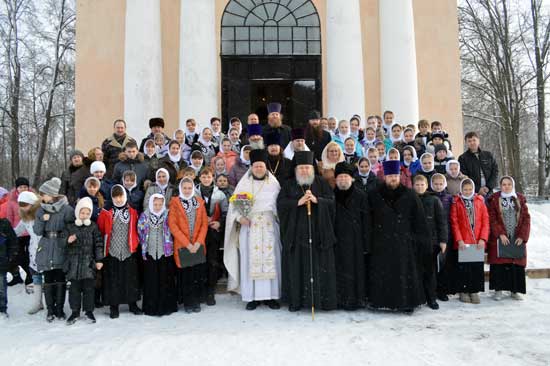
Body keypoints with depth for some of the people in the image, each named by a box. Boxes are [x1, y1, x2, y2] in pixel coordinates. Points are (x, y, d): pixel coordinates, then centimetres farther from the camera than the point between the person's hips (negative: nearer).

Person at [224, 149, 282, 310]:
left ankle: (270, 295, 9)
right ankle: (252, 296, 7)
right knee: (250, 259, -1)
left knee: (270, 258, 0)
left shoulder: (274, 183, 8)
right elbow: (234, 203, 3)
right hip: (249, 226, 0)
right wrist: (240, 217, -12)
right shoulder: (244, 183, 7)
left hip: (269, 227, 1)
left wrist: (278, 218, -7)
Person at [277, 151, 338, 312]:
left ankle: (322, 299, 8)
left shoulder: (321, 183, 9)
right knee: (297, 266, 2)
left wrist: (317, 200, -16)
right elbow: (280, 203, -1)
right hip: (296, 233, 0)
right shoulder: (289, 185, 9)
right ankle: (296, 300, 9)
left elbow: (332, 201, 1)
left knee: (319, 265, 0)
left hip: (318, 232, 0)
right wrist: (297, 202, -15)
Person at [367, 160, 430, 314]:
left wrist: (420, 239, -3)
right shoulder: (374, 195, 3)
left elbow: (419, 220, 1)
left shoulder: (409, 196, 1)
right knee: (382, 273, 4)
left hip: (403, 242, -1)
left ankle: (407, 303, 12)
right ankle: (382, 301, 15)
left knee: (404, 272, 1)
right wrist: (368, 240, 3)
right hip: (381, 242, 1)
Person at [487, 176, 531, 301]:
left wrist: (522, 236, -5)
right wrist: (500, 234, -15)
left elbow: (526, 218, 5)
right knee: (499, 264, -2)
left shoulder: (520, 199, 9)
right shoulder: (494, 200, 2)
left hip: (517, 239, 2)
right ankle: (498, 290, 7)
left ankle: (514, 290, 15)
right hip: (499, 239, -2)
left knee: (517, 265, 4)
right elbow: (492, 219, -4)